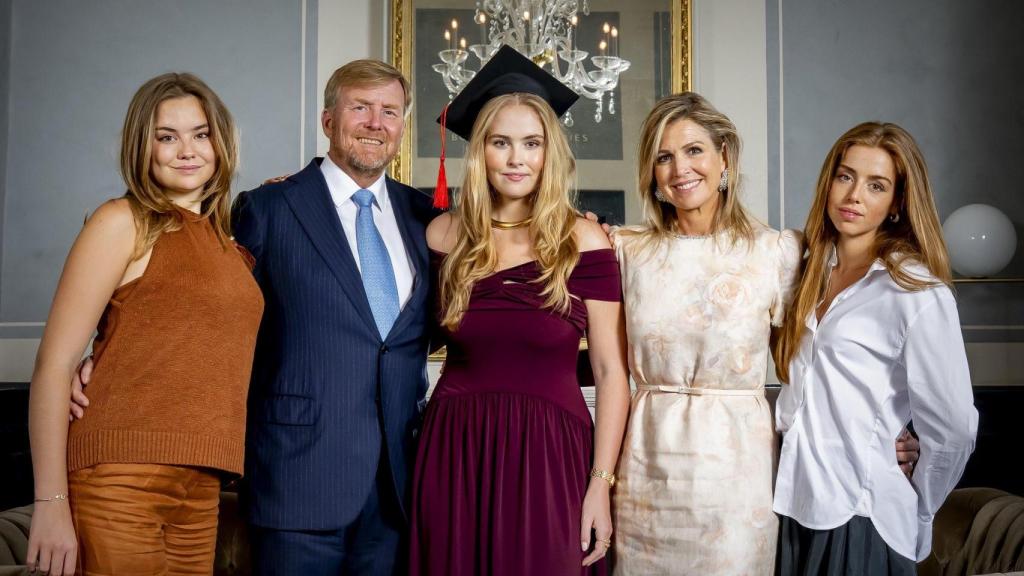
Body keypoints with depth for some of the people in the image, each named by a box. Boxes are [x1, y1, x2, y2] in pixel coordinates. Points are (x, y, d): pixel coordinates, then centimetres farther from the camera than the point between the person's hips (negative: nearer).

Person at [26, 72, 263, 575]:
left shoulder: (229, 242, 13)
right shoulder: (123, 222, -4)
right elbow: (54, 364, -8)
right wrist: (51, 502, -15)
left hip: (201, 492, 6)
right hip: (119, 478, -6)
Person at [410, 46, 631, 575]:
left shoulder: (584, 241, -4)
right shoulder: (444, 235, 2)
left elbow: (611, 370, -4)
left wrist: (600, 482, -8)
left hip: (550, 456, -2)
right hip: (455, 454, 2)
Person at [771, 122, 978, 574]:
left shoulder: (918, 293, -12)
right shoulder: (813, 269, 7)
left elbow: (951, 430, -10)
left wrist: (914, 517, 0)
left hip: (859, 518, -6)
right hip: (797, 505, 6)